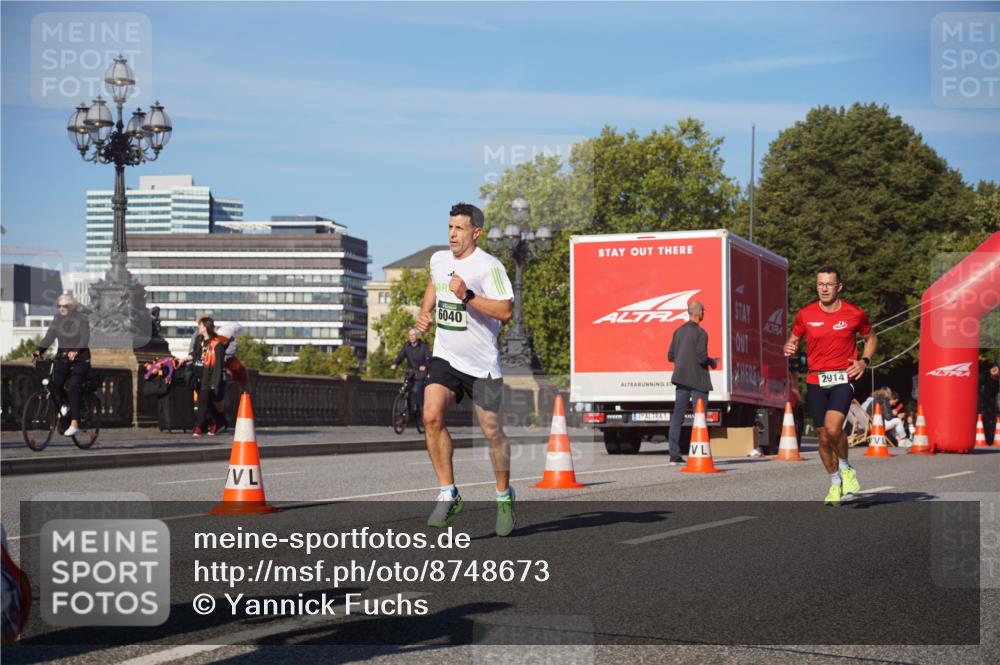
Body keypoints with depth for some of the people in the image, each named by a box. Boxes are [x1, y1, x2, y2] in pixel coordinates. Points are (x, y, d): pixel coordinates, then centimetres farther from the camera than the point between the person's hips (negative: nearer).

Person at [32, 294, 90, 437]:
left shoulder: (81, 319, -8)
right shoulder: (57, 318, 6)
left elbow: (85, 339, -20)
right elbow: (49, 337, -1)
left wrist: (76, 351, -38)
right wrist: (39, 350, -17)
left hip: (80, 358, -4)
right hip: (63, 356, 4)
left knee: (73, 388, -17)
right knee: (55, 383, -16)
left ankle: (74, 424, -19)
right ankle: (63, 405, 15)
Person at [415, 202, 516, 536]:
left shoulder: (489, 267, -13)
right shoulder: (439, 260, 7)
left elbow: (506, 310, -22)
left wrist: (467, 296, -30)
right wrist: (425, 314, 14)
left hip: (482, 364, -4)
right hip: (445, 358, 4)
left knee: (491, 431, 2)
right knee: (431, 415, -18)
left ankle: (504, 496, 25)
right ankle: (448, 494, -9)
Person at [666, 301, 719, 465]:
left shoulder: (678, 331, 9)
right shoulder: (700, 333, -12)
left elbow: (670, 356, 10)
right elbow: (701, 357, -20)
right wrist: (712, 362, 0)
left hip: (681, 378, 6)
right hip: (698, 380, -6)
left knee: (678, 416, 5)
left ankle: (674, 455, 3)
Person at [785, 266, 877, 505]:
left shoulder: (855, 314, -1)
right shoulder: (805, 314, 1)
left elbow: (871, 337, 16)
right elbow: (794, 339, 15)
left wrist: (864, 360, 0)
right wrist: (789, 348, -8)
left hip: (843, 379, -2)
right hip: (816, 381, 3)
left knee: (833, 428, -23)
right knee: (824, 437, 6)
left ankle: (846, 468, 5)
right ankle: (835, 483, 28)